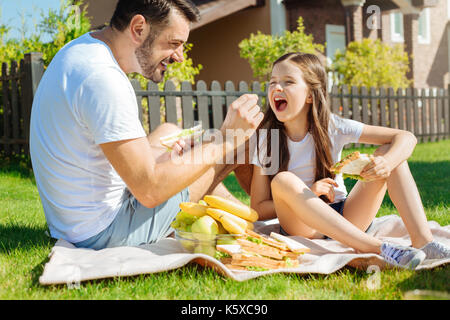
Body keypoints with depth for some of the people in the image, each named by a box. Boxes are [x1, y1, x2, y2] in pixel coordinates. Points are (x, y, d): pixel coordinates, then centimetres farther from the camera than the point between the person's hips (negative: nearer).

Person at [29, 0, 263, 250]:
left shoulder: (80, 49, 4)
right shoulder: (102, 79, -28)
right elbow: (150, 190, -27)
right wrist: (225, 139, -21)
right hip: (103, 235, -10)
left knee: (169, 132, 24)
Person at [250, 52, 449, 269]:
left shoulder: (332, 127, -5)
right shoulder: (266, 139, -6)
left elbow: (406, 138, -6)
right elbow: (259, 209, -7)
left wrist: (387, 162, -29)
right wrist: (306, 195, -21)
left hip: (344, 220, 2)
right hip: (303, 229, -1)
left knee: (389, 151, -10)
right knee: (282, 181, -33)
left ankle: (422, 241, -26)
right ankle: (378, 249, -38)